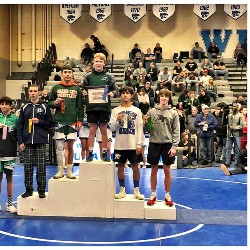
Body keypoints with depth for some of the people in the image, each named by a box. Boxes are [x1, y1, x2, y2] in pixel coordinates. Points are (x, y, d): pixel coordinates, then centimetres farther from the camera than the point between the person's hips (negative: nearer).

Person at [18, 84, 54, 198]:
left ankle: (41, 190, 9)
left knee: (41, 167, -1)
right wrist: (20, 141, 2)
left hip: (41, 142, -2)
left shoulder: (44, 107, 6)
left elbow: (51, 123, 5)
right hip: (28, 142, 2)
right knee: (28, 167, 4)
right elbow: (20, 126, 10)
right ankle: (28, 189, 14)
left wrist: (39, 122, -9)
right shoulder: (25, 108, 11)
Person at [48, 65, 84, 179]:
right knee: (59, 147, 2)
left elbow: (80, 106, 7)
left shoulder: (77, 89, 8)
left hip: (72, 122, 0)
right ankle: (60, 171, 11)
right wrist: (54, 103, -11)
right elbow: (49, 103, 11)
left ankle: (69, 170, 14)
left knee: (70, 147, 5)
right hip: (59, 121, 0)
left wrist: (80, 120, 0)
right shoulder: (56, 88, 7)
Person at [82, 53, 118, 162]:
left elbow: (115, 89, 7)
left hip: (104, 107, 0)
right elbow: (84, 89, 12)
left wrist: (112, 93, -14)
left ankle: (104, 153, 17)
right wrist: (84, 93, -9)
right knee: (92, 130, 5)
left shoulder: (109, 76, 4)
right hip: (91, 106, 0)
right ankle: (90, 153, 14)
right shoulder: (88, 76, 5)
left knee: (104, 130, 7)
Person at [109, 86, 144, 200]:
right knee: (120, 166, 6)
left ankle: (136, 191, 13)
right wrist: (117, 120, -16)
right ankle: (122, 190, 17)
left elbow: (140, 129, 1)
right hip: (120, 144, 1)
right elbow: (111, 128, 3)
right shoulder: (115, 110, 6)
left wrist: (139, 144, -6)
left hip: (133, 145, -1)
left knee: (135, 166, 3)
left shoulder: (137, 111, 5)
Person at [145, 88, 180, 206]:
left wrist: (174, 146, -8)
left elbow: (176, 131, 0)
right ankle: (153, 194, 20)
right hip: (154, 143, 1)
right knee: (154, 170, 8)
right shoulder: (151, 112, 4)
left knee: (167, 171, 5)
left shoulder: (173, 113, 3)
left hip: (167, 144, -1)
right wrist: (145, 122, -15)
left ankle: (167, 195, 17)